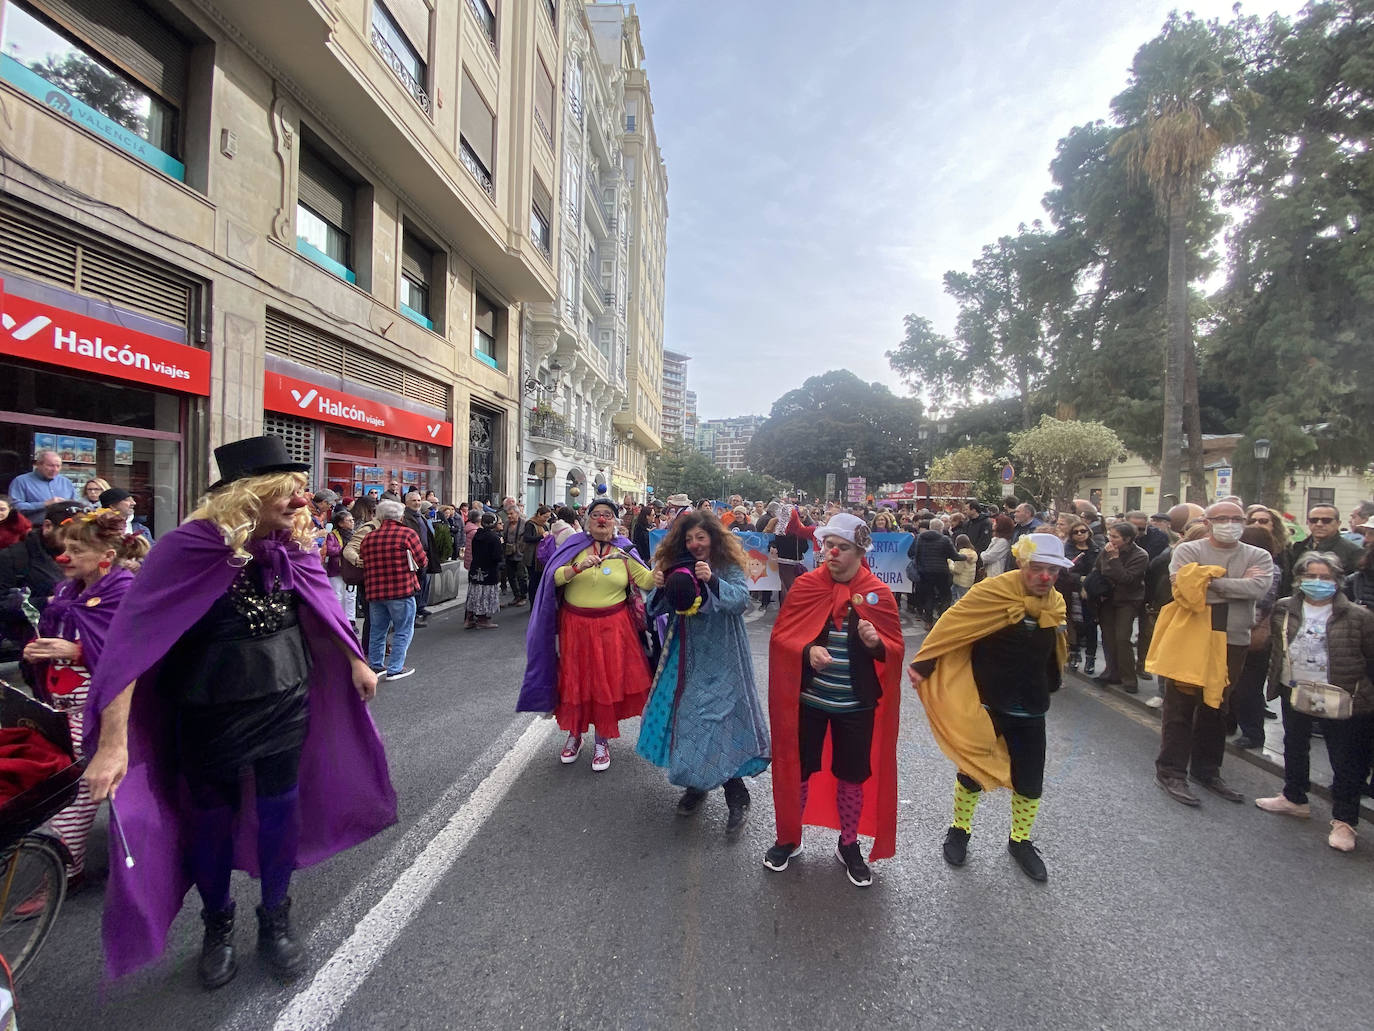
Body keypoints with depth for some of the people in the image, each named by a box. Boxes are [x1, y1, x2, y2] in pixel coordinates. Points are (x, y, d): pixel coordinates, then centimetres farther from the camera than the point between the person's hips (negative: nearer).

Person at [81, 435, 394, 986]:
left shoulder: (293, 542, -7)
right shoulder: (190, 547, -22)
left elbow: (323, 605, 8)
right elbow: (131, 639, -23)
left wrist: (356, 663, 15)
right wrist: (112, 743, -27)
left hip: (286, 704, 3)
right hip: (211, 713, -3)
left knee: (280, 811, 13)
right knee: (212, 819, 16)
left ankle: (275, 923, 37)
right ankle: (217, 928, 43)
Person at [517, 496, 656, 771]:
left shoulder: (624, 550, 2)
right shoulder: (574, 545, 1)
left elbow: (648, 580, -7)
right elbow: (555, 578, -11)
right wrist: (580, 567, -27)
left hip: (613, 627, 0)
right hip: (575, 625, 0)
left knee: (608, 681, 4)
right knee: (575, 680, 9)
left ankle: (602, 741, 22)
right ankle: (574, 735, 31)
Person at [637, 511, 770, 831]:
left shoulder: (729, 569, -6)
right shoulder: (677, 568, 6)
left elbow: (741, 599, -23)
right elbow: (656, 610, 4)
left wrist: (712, 581, -37)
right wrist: (659, 588, -17)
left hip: (720, 662, -5)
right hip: (686, 659, 5)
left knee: (717, 721, -8)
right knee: (684, 717, 10)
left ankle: (737, 798, 9)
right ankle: (696, 784, 32)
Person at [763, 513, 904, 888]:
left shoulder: (878, 593, -5)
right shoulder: (805, 584, -6)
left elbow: (896, 649, -1)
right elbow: (779, 636, -6)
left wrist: (876, 642, -23)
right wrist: (807, 650, -24)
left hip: (856, 703, 0)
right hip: (807, 699, 0)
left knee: (853, 775, 14)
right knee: (796, 769, 12)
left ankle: (849, 845, 37)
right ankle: (789, 838, 35)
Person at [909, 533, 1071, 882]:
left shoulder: (1055, 603, 2)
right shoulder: (994, 592, -19)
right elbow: (951, 626, -19)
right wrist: (922, 664, -20)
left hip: (1030, 710, 5)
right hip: (985, 704, -5)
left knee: (1030, 781, 14)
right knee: (973, 770, 11)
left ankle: (1020, 841, 38)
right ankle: (959, 831, 34)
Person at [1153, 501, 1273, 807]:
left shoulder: (1258, 557, 7)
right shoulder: (1188, 550, -3)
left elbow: (1258, 588, -12)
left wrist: (1210, 581, -14)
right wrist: (1238, 584, -11)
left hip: (1233, 642, 4)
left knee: (1215, 707, 16)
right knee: (1180, 706, 0)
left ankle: (1206, 770, 29)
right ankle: (1170, 771, 8)